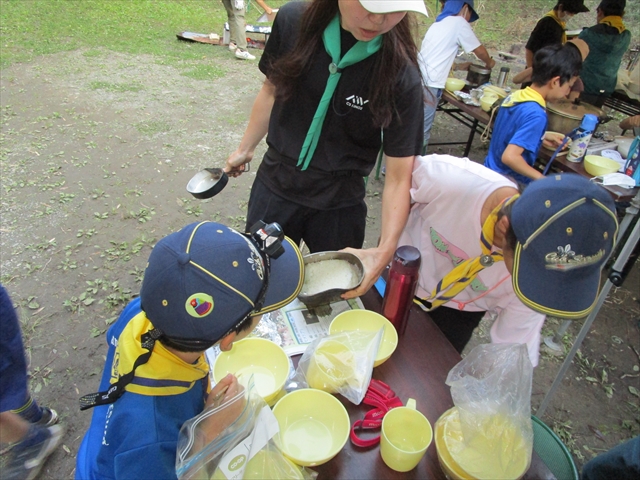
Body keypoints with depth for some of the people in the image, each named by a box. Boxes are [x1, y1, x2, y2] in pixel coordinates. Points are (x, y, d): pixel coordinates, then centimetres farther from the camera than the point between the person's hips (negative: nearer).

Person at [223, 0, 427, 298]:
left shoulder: (401, 75, -20)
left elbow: (398, 178, -19)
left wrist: (385, 249, -31)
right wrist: (245, 149, 13)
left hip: (338, 203, -1)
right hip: (275, 185, 2)